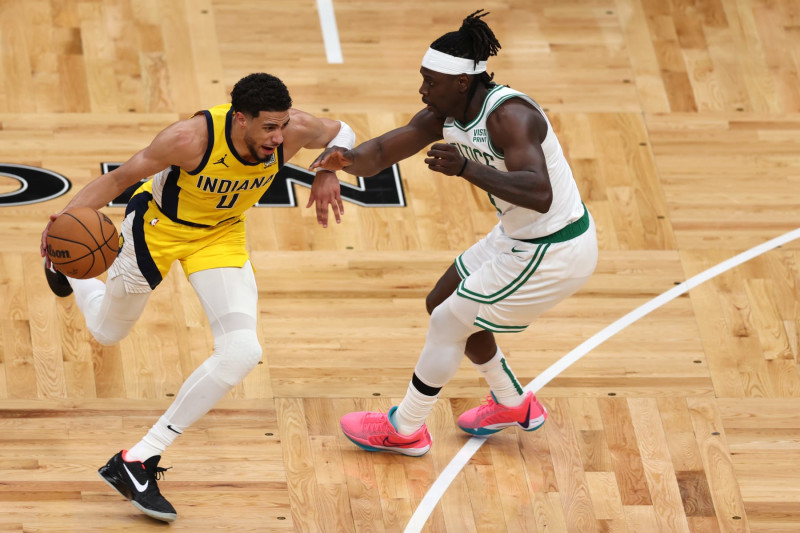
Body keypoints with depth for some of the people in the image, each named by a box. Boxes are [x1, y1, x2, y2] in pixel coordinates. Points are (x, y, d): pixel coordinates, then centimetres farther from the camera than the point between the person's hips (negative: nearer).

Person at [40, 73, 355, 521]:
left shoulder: (293, 129, -26)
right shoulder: (193, 138, -38)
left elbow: (342, 132, -1)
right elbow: (119, 178, -26)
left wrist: (327, 173, -20)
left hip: (220, 233, 3)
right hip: (158, 225, -3)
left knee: (241, 354, -18)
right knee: (108, 331, 21)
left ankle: (138, 462, -10)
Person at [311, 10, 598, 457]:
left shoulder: (508, 115, -30)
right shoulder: (444, 116, -3)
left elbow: (540, 194, -42)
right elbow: (383, 151, -3)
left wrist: (467, 169, -51)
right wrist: (347, 158, -26)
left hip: (552, 254, -9)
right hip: (519, 238, 9)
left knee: (449, 322, 0)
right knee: (445, 306, 22)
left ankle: (405, 430, 20)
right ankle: (513, 403, 38)